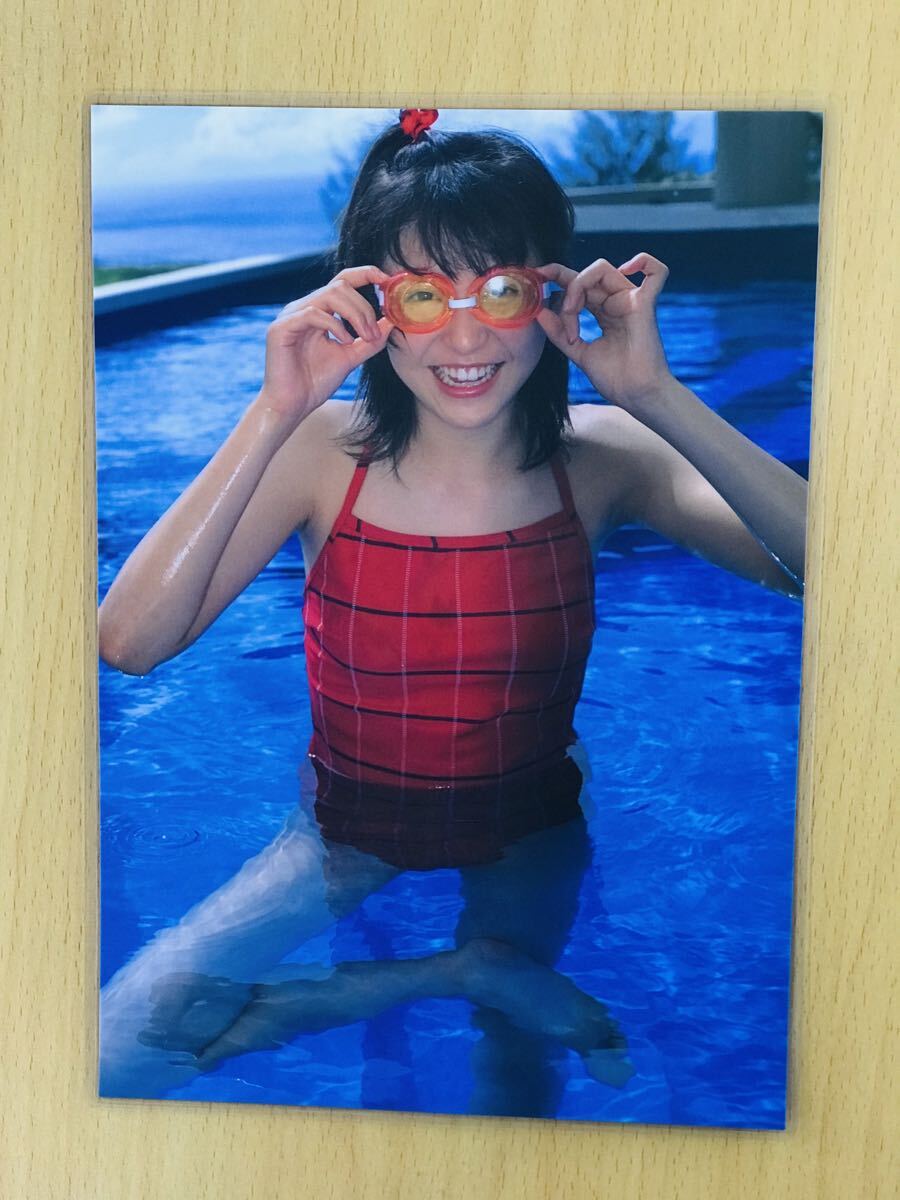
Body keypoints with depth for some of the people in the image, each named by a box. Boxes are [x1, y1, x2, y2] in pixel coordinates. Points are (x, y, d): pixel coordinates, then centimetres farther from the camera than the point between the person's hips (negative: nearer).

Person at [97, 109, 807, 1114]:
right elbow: (130, 642, -28)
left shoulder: (598, 457, -15)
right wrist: (275, 416, -33)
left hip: (527, 835, 0)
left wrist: (656, 397, -33)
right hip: (348, 830, 1)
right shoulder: (323, 451, -17)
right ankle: (478, 970, -8)